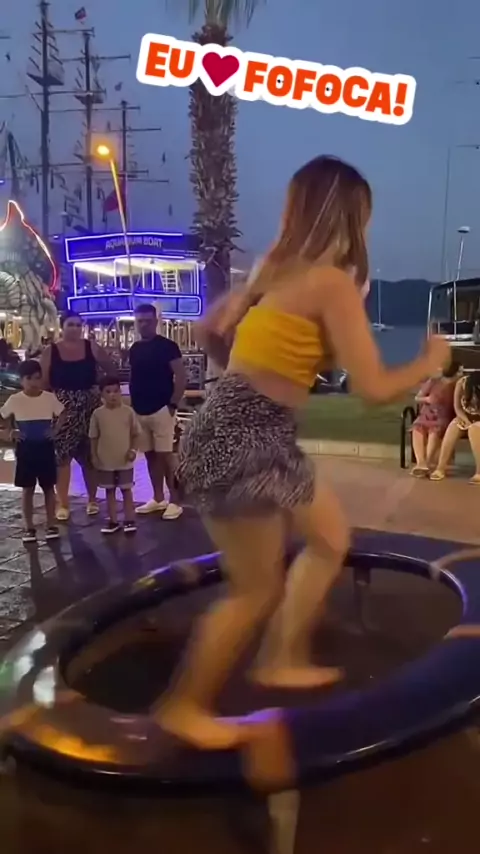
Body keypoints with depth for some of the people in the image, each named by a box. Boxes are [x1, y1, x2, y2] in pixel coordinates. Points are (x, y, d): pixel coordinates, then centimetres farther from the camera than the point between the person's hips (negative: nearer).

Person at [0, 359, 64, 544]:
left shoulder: (50, 398, -5)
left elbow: (63, 416, 8)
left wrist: (55, 430, -5)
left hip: (45, 447, 0)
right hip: (25, 449, 0)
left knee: (48, 487, 8)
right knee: (27, 489, 7)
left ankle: (51, 525, 18)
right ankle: (29, 527, 17)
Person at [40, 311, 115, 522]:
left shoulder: (92, 347, 1)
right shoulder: (50, 351, -1)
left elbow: (111, 372, 8)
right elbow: (43, 383, -1)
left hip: (90, 407, 1)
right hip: (62, 409, -1)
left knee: (90, 455, 8)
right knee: (62, 455, 0)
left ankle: (92, 500, 22)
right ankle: (62, 504, 10)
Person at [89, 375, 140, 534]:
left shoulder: (128, 411, -5)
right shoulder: (98, 413, -3)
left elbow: (135, 434, 1)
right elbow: (94, 437, 3)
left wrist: (133, 450, -11)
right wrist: (94, 455, -1)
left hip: (125, 460, -1)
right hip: (105, 461, 2)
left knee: (126, 490, 7)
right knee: (110, 491, 11)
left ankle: (129, 520, 15)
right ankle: (113, 521, 21)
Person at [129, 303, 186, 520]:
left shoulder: (167, 346, -6)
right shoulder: (134, 349, 13)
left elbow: (181, 377, -9)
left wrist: (173, 404, -13)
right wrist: (132, 404, 12)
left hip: (161, 409, -6)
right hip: (140, 411, 6)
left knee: (166, 455, -6)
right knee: (150, 455, 10)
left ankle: (175, 501, 1)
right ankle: (158, 498, 20)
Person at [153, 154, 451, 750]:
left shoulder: (277, 268, 11)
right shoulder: (333, 281, -14)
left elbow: (209, 332, 17)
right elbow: (374, 388, -16)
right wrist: (431, 363, 3)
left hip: (263, 435, 9)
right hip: (241, 441, -9)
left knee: (331, 537, 20)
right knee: (259, 587, 6)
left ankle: (282, 659, 32)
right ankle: (183, 707, 24)